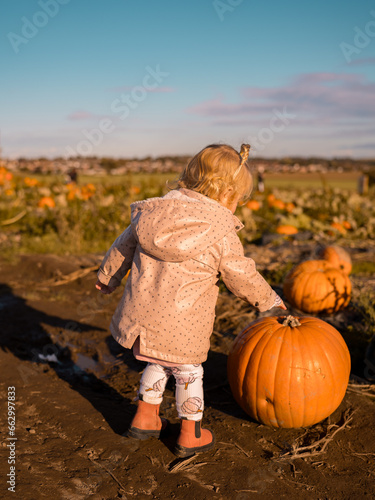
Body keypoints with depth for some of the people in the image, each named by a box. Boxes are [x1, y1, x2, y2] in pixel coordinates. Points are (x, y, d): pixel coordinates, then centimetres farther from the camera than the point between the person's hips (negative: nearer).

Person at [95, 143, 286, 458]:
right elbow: (241, 276, -3)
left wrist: (108, 277, 30)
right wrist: (269, 299, 15)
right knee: (188, 372, 17)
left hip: (141, 312, 5)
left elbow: (124, 247, 14)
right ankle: (190, 435, 30)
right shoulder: (221, 232, -12)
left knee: (158, 363, 27)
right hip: (182, 325, -5)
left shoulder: (153, 211, 3)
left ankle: (145, 418, 39)